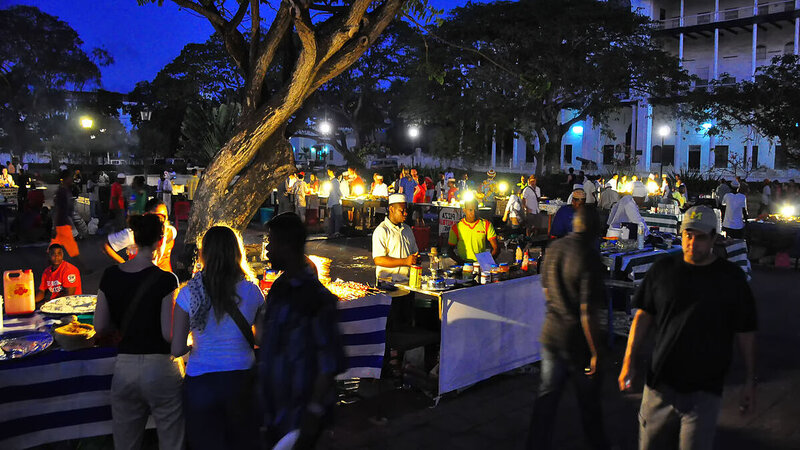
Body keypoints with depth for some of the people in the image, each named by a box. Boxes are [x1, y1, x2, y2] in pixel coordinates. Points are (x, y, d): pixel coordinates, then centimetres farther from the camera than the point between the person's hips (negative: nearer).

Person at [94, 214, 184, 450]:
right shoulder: (165, 280, -14)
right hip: (160, 368, -5)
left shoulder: (110, 276, 1)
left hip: (124, 367, 5)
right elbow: (169, 334, -16)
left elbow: (100, 327, 4)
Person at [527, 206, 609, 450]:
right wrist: (595, 352, -15)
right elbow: (588, 313, -22)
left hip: (551, 334, 6)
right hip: (577, 340, -6)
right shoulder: (589, 258, -21)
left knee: (547, 396, 14)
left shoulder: (553, 248, 1)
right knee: (589, 402, 14)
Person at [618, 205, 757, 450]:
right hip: (660, 384, 2)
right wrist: (629, 361, 2)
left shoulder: (731, 277, -1)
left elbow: (746, 333, 4)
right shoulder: (662, 269, 2)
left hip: (705, 392, -2)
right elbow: (644, 315, 7)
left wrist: (750, 381, 4)